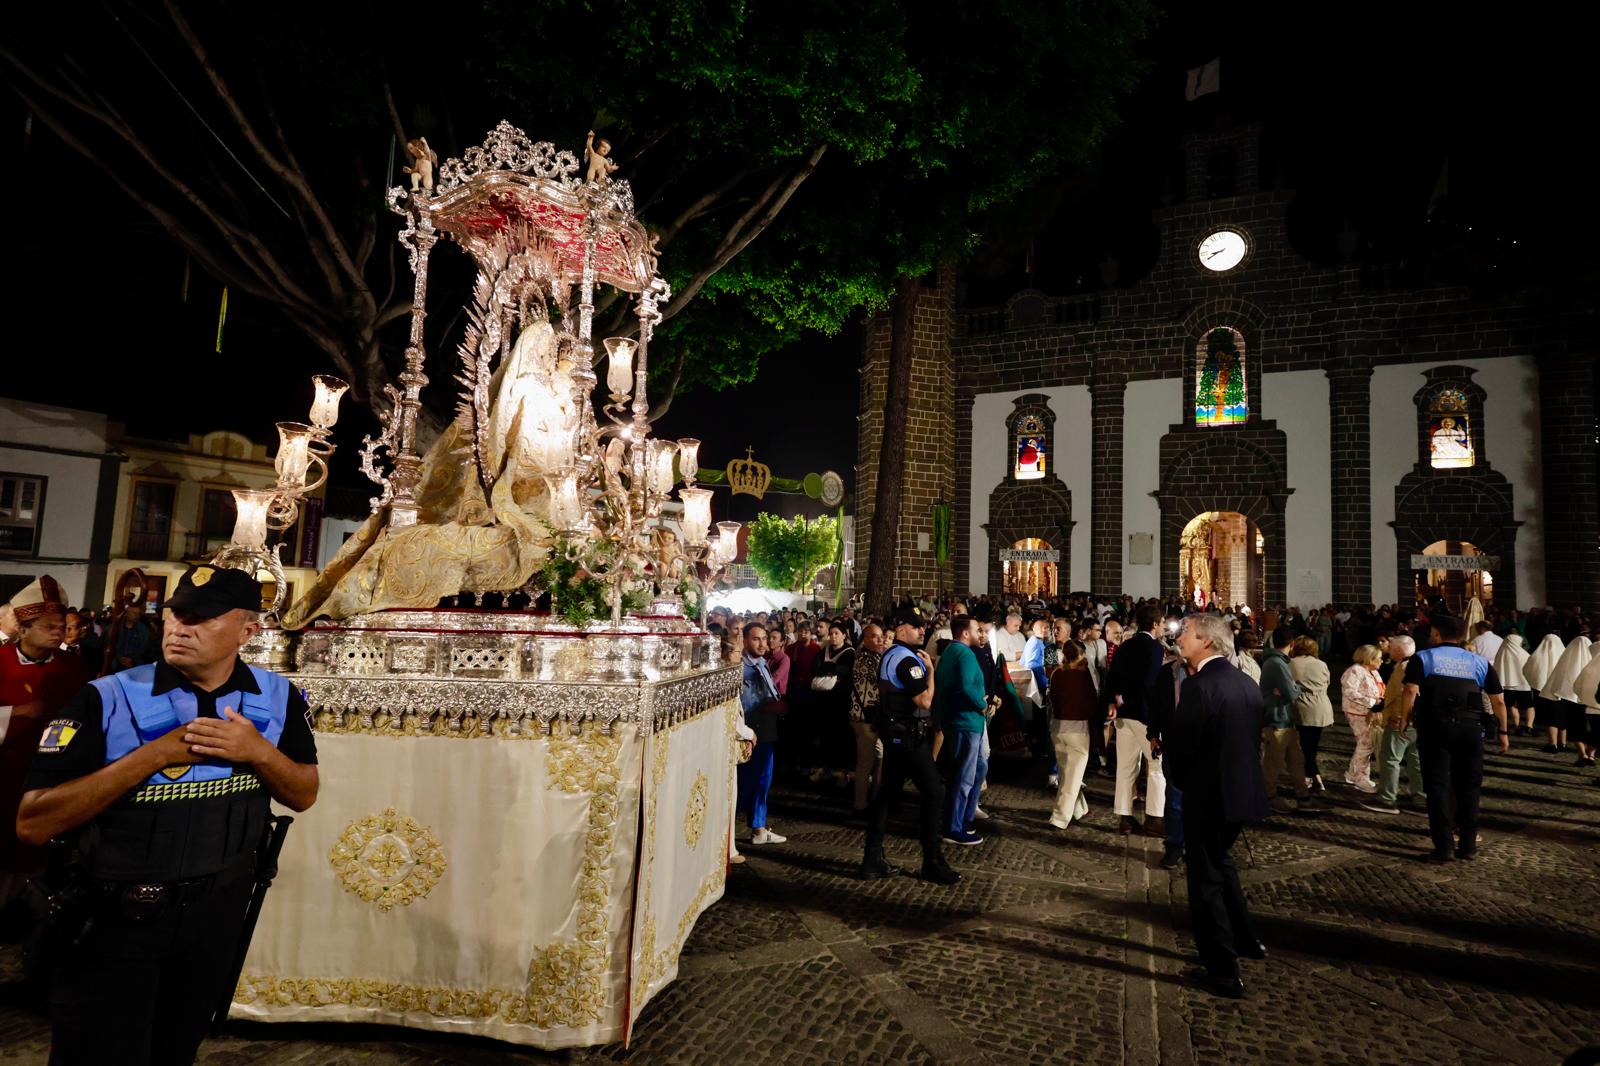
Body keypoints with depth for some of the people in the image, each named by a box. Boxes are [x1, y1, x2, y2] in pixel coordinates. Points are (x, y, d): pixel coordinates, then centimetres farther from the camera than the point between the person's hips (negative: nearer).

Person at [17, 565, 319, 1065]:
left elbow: (304, 795, 0)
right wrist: (155, 754, -29)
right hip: (114, 918, -3)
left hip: (218, 912, 4)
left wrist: (257, 751, -20)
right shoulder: (105, 700, -17)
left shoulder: (277, 697, -7)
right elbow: (32, 824, -19)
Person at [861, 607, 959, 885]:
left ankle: (873, 860, 15)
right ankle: (932, 862, 6)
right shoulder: (907, 659, -19)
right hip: (908, 734, -10)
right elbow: (925, 700, -23)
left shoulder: (890, 655, 13)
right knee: (934, 792, -3)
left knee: (887, 792, 11)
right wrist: (930, 669, -12)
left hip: (895, 731, 10)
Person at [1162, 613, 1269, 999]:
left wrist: (1180, 779, 1)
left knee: (1206, 880, 6)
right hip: (1243, 790, 8)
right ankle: (1245, 941, 41)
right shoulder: (1247, 683, 3)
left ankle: (1223, 971, 15)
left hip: (1208, 796, -8)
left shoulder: (1199, 685, -22)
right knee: (1221, 863, 28)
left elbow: (1177, 745, -19)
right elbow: (1252, 737, 10)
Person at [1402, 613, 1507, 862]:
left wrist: (1406, 719, -1)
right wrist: (1503, 731, 20)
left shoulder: (1422, 658, 3)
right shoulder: (1480, 662, 12)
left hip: (1435, 726, -2)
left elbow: (1411, 692, -11)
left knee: (1437, 785, 3)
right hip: (1470, 728, 3)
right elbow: (1498, 701, 10)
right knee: (1468, 786, 13)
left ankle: (1442, 847, 4)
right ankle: (1468, 845, 18)